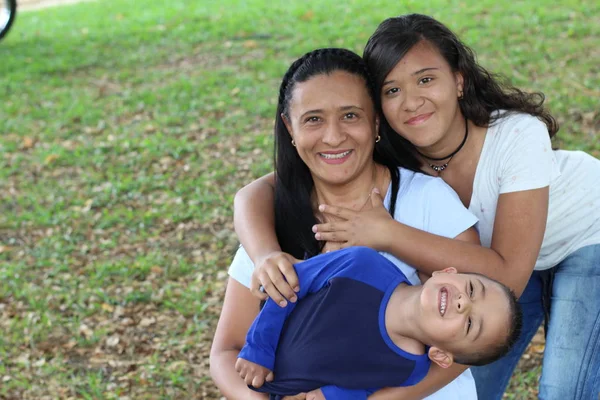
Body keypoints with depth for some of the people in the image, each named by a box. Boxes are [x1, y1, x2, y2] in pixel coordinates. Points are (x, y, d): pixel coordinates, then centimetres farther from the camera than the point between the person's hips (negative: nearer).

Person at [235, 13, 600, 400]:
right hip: (500, 249, 4)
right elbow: (256, 193, -28)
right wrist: (266, 255, -51)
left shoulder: (518, 135, -38)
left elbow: (507, 277, -41)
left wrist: (387, 233, -47)